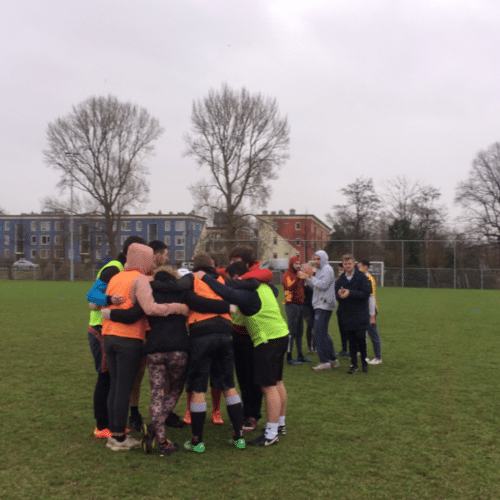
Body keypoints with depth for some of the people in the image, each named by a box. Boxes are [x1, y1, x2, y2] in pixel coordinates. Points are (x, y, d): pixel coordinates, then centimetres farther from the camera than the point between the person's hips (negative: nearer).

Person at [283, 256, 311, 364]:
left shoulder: (299, 274, 18)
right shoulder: (287, 275, -8)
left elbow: (301, 288, 28)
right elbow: (290, 286, -25)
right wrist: (298, 278, -36)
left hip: (300, 304, 8)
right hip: (292, 305, -8)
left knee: (299, 332, 12)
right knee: (292, 331, -9)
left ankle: (300, 355, 20)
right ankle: (289, 357, -7)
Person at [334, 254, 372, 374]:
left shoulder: (362, 278, -5)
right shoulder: (340, 280, 9)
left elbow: (366, 293, -14)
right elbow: (336, 294, 7)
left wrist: (350, 293, -20)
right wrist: (340, 294, -17)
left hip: (360, 316, -4)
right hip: (346, 315, 4)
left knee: (361, 338, -4)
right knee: (351, 340, 8)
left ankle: (364, 361, 19)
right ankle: (354, 364, 15)